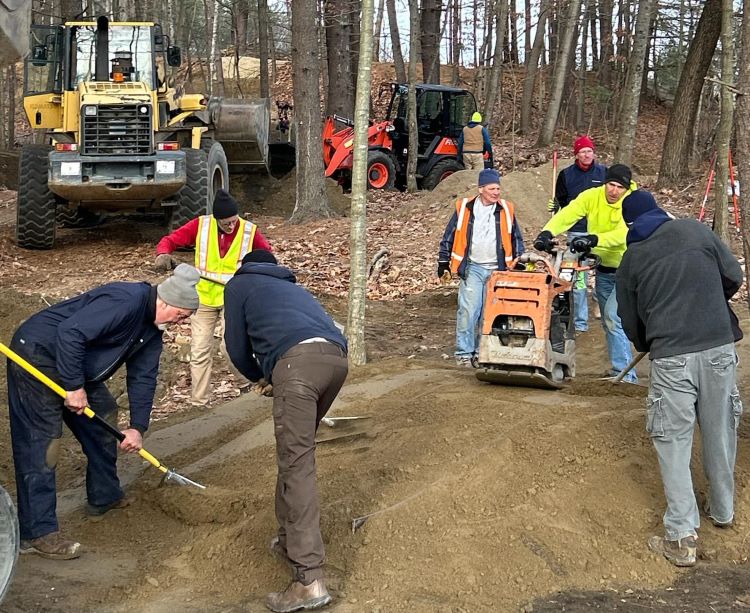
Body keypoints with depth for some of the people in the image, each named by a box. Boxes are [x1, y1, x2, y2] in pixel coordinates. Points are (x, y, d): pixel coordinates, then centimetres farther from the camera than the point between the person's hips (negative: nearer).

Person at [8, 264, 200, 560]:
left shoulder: (152, 327, 6)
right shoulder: (126, 301, -27)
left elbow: (143, 376, 9)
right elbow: (70, 332, -32)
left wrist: (138, 426, 2)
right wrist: (74, 387, -25)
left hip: (75, 365, 11)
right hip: (37, 354, -11)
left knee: (103, 417, 16)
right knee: (41, 444, -12)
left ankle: (105, 497, 30)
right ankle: (37, 533, -10)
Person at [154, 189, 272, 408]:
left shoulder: (249, 231, -10)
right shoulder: (200, 225, -10)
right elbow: (170, 240, -7)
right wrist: (163, 254, -29)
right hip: (204, 297, 2)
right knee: (200, 352, 3)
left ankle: (246, 385, 12)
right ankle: (199, 404, 13)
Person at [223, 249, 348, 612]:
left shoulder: (239, 284, 25)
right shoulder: (292, 286, 42)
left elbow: (237, 348, 21)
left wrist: (259, 377, 39)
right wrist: (274, 380, 40)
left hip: (298, 361, -6)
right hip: (337, 357, 6)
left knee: (297, 464, -9)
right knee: (297, 452, 23)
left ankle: (310, 580, -15)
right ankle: (292, 540, 29)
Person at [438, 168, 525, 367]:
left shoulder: (507, 210, 7)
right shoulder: (464, 208, 2)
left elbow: (516, 240, 16)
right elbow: (449, 237, 9)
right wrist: (443, 262, 8)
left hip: (497, 270, 2)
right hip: (472, 269, -2)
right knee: (468, 311, -10)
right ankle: (464, 353, -3)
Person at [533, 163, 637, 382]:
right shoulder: (592, 196, -5)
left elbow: (622, 234, -35)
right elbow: (567, 215, -18)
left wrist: (593, 239, -51)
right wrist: (547, 233, -36)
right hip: (604, 268, 6)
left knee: (613, 316, -20)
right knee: (608, 322, 13)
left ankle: (625, 373, -16)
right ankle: (619, 370, 25)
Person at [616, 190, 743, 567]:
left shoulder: (630, 261, 8)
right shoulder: (695, 230, 6)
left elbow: (631, 323, 13)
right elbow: (734, 277, 8)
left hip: (671, 357, -2)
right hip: (719, 346, 2)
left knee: (673, 443, 5)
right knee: (720, 434, 17)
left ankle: (682, 539, 2)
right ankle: (722, 510, 37)